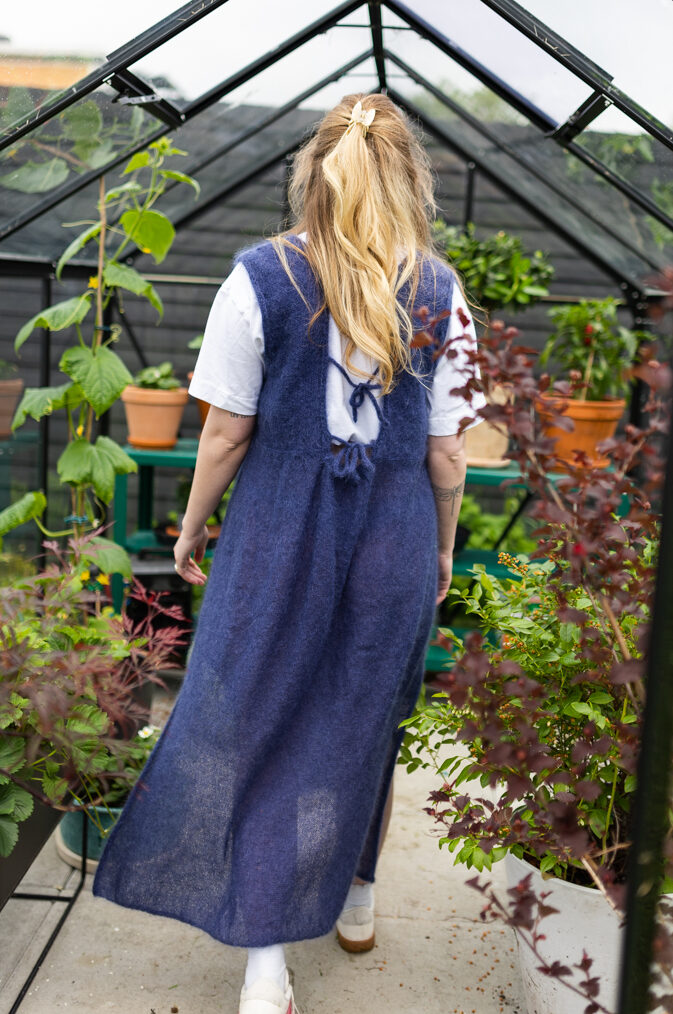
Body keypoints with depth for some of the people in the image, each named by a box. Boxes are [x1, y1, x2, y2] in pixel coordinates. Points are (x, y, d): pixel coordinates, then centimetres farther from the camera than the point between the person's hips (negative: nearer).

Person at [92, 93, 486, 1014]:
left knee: (254, 726, 9)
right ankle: (355, 901, 38)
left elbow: (227, 431, -6)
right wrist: (441, 551, 13)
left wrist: (193, 526, 9)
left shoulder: (261, 277, -8)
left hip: (280, 534, -2)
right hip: (395, 545, 2)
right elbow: (446, 454, -1)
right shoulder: (441, 293, -4)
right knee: (365, 722, 19)